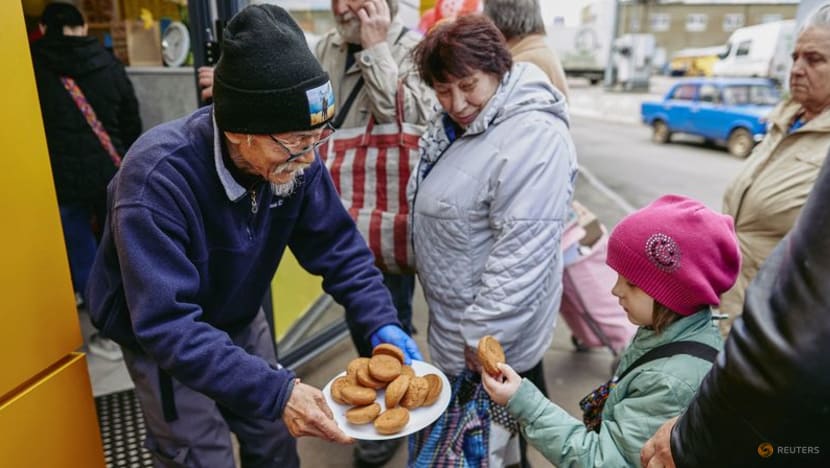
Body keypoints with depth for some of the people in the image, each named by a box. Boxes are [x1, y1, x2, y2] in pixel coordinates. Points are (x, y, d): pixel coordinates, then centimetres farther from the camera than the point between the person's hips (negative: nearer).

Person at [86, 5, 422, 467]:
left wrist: (381, 322, -25)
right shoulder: (157, 179, -36)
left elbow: (338, 246, -12)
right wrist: (275, 389, -45)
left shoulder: (294, 157, -20)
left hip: (239, 320, 5)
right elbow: (166, 324, -37)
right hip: (161, 337, -4)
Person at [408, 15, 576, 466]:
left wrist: (484, 334, -23)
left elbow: (522, 253, -28)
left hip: (490, 332, -9)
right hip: (455, 316, 9)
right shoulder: (456, 122, 4)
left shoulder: (532, 137, -26)